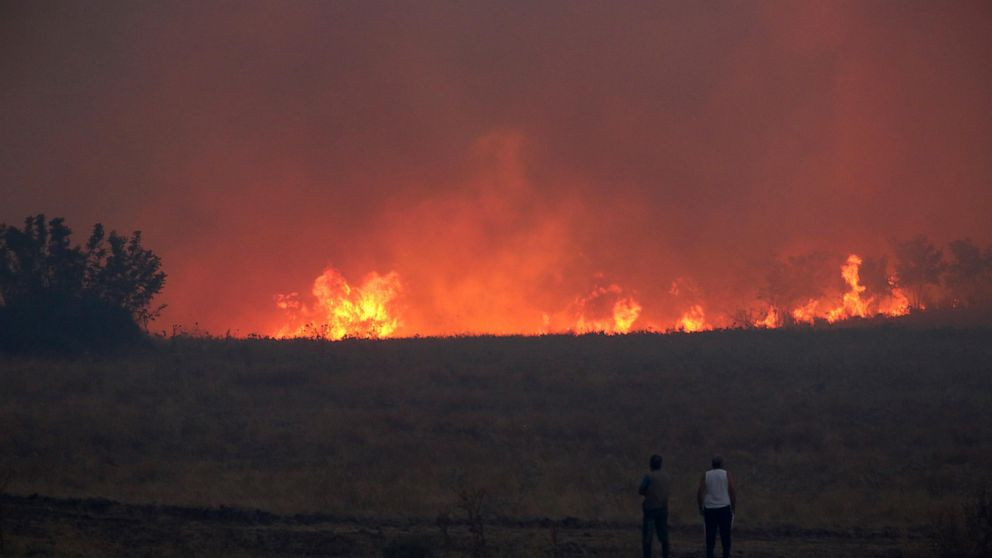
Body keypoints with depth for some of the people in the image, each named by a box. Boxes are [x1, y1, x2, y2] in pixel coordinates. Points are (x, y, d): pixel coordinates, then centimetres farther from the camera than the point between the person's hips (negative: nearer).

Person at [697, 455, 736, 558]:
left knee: (710, 535, 6)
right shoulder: (726, 475, 0)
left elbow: (700, 493, -4)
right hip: (724, 508, -1)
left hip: (710, 510, 1)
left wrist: (701, 508, 5)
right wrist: (734, 508, 5)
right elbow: (732, 493, -4)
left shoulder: (705, 475, 3)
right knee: (725, 535, 4)